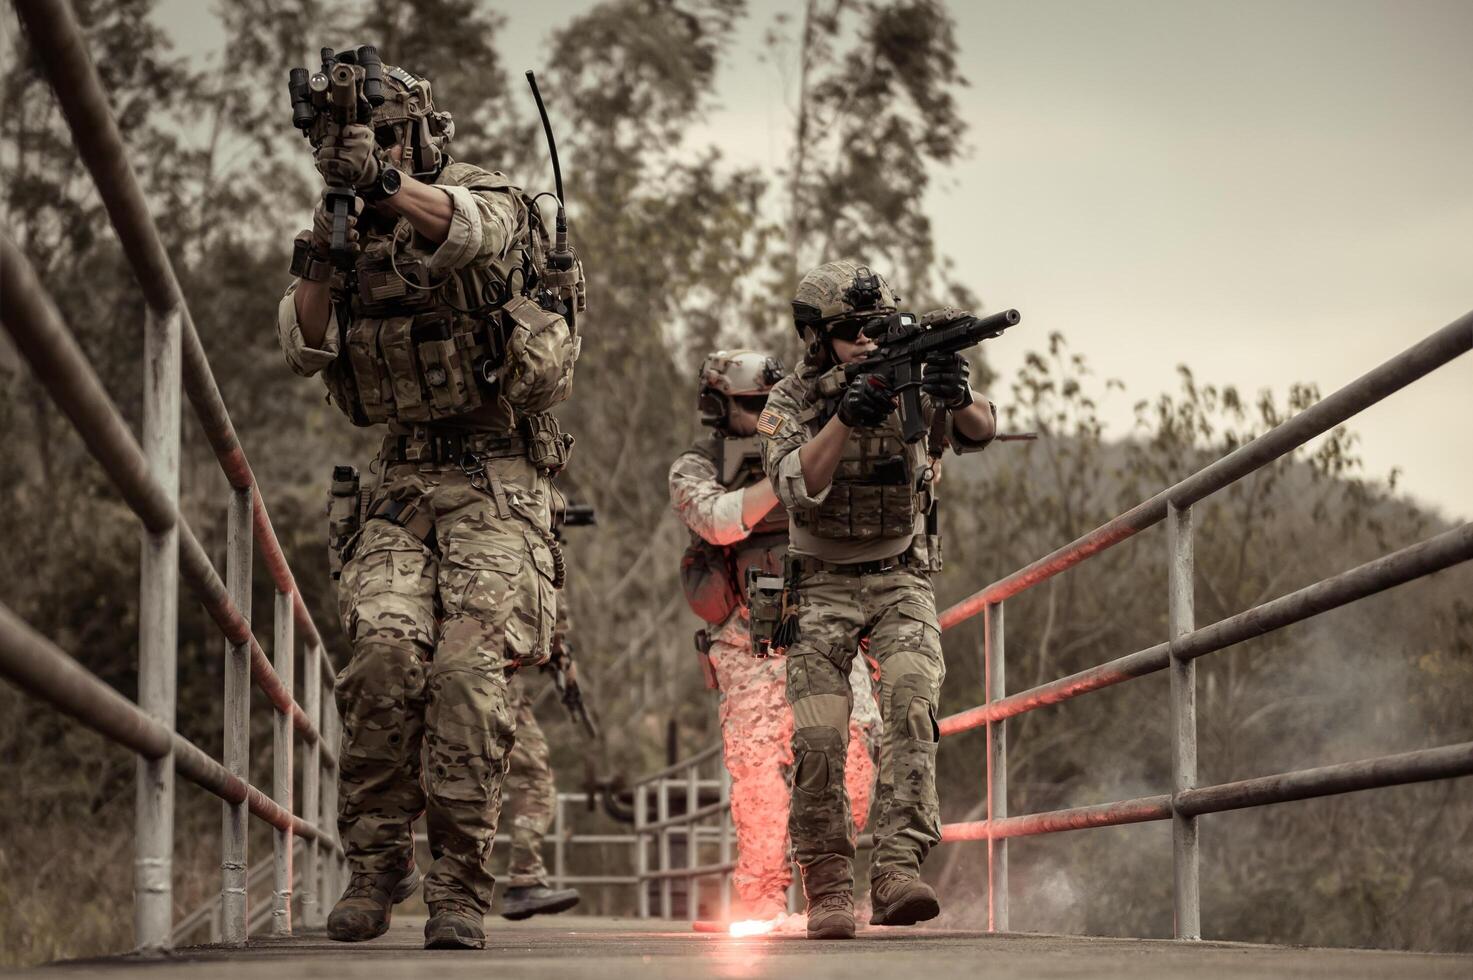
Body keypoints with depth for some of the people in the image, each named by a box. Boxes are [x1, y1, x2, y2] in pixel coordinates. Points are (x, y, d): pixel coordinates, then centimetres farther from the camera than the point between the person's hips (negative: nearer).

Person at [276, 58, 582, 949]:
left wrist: (383, 182, -50)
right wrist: (315, 268, -19)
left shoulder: (491, 204, -5)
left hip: (496, 482, -4)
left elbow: (469, 228, -31)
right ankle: (378, 862, -8)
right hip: (406, 482, 4)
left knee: (471, 669, -17)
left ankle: (462, 884, -12)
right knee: (385, 650, -17)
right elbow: (305, 346, 1)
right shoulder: (354, 238, 12)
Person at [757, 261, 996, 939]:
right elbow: (799, 484, -26)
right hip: (823, 586, 0)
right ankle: (828, 888, 3)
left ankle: (897, 872, -30)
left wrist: (957, 399, -43)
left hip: (900, 580, 0)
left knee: (912, 702, -24)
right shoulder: (789, 404, -8)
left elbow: (977, 433, -20)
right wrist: (846, 416, -40)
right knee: (819, 737, -12)